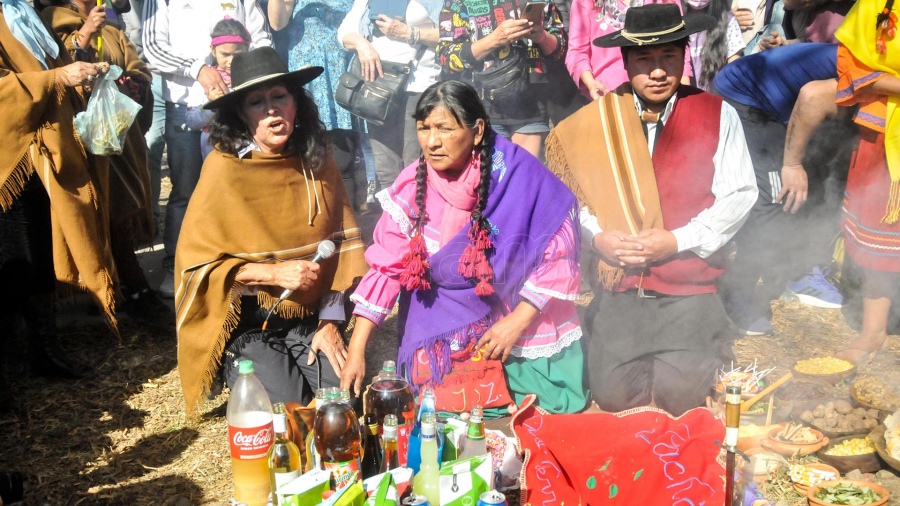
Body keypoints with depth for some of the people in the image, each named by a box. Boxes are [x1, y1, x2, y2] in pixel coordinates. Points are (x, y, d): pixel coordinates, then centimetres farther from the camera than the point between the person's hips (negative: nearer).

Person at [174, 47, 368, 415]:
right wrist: (274, 273, -17)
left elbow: (338, 246, 5)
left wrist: (329, 322, -3)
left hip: (307, 319, 3)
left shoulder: (316, 163, 1)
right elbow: (196, 262, -7)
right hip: (245, 326, -3)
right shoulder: (224, 168, -10)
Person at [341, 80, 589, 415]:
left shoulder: (518, 174, -16)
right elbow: (386, 266, -7)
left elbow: (558, 253, -11)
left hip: (528, 327, -1)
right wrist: (356, 351, -11)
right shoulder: (412, 187, -8)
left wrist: (518, 320, -15)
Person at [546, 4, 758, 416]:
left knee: (678, 397, -11)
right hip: (618, 288, 2)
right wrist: (597, 236, -12)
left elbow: (739, 195, -4)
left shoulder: (716, 114, -1)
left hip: (688, 288, -2)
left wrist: (678, 240, -14)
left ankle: (708, 346, 21)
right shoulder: (597, 119, 3)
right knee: (613, 396, -5)